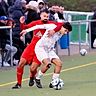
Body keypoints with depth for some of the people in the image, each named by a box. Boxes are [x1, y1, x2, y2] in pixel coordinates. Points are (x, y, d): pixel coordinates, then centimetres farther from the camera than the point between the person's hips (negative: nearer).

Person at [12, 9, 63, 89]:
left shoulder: (50, 24, -5)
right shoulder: (35, 23, 2)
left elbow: (60, 24, -15)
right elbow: (25, 28, 8)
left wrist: (54, 30, -30)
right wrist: (22, 23, -13)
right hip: (32, 46, 3)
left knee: (33, 68, -12)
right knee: (21, 63, -7)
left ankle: (32, 77, 26)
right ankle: (19, 83, 9)